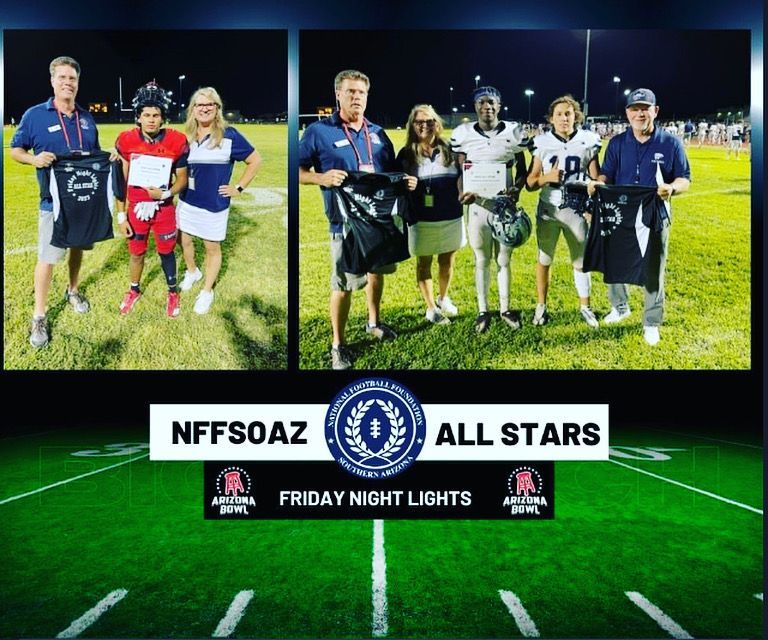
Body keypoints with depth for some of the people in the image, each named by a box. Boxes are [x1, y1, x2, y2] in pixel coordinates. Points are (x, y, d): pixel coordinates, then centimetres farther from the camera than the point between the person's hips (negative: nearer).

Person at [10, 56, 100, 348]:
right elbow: (15, 150, 0)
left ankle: (72, 291, 41)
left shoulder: (87, 118, 8)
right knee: (47, 257, -4)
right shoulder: (34, 115, -5)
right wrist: (34, 159, -20)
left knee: (78, 247, 18)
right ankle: (39, 317, 5)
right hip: (54, 200, -4)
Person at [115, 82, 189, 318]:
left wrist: (166, 193, -20)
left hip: (164, 208, -1)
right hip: (136, 208, 1)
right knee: (136, 253, 15)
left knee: (166, 251, 12)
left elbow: (182, 178, -1)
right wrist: (121, 216, -3)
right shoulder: (126, 141, -11)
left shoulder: (177, 142, -14)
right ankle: (134, 290, 39)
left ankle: (173, 292, 34)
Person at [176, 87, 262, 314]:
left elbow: (255, 160, -6)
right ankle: (192, 271, 46)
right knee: (185, 241, 17)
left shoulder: (228, 135, -11)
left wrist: (238, 188, -7)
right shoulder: (187, 136, 4)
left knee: (212, 248, 7)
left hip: (214, 204, -5)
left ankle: (207, 291, 23)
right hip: (187, 201, 5)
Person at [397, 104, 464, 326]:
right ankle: (431, 308, 23)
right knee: (424, 264, 9)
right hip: (422, 221, -2)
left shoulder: (449, 150, 4)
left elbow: (460, 179, 11)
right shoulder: (406, 154, -2)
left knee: (447, 262, 15)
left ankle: (443, 298, 39)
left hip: (451, 218, 2)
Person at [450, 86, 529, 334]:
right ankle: (483, 311, 18)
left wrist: (517, 188, -14)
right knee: (482, 260, 7)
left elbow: (522, 170, 7)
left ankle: (505, 308, 23)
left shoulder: (514, 132, 0)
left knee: (504, 259, 10)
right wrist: (462, 192, -17)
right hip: (478, 204, -1)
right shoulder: (463, 134, -2)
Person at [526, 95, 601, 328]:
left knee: (581, 261, 7)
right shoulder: (542, 143, -2)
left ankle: (584, 306, 22)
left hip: (577, 210, 0)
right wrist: (546, 177, -19)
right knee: (544, 260, 9)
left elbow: (597, 179, 4)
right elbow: (530, 183, 0)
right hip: (548, 210, 0)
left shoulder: (588, 142, -1)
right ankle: (541, 306, 22)